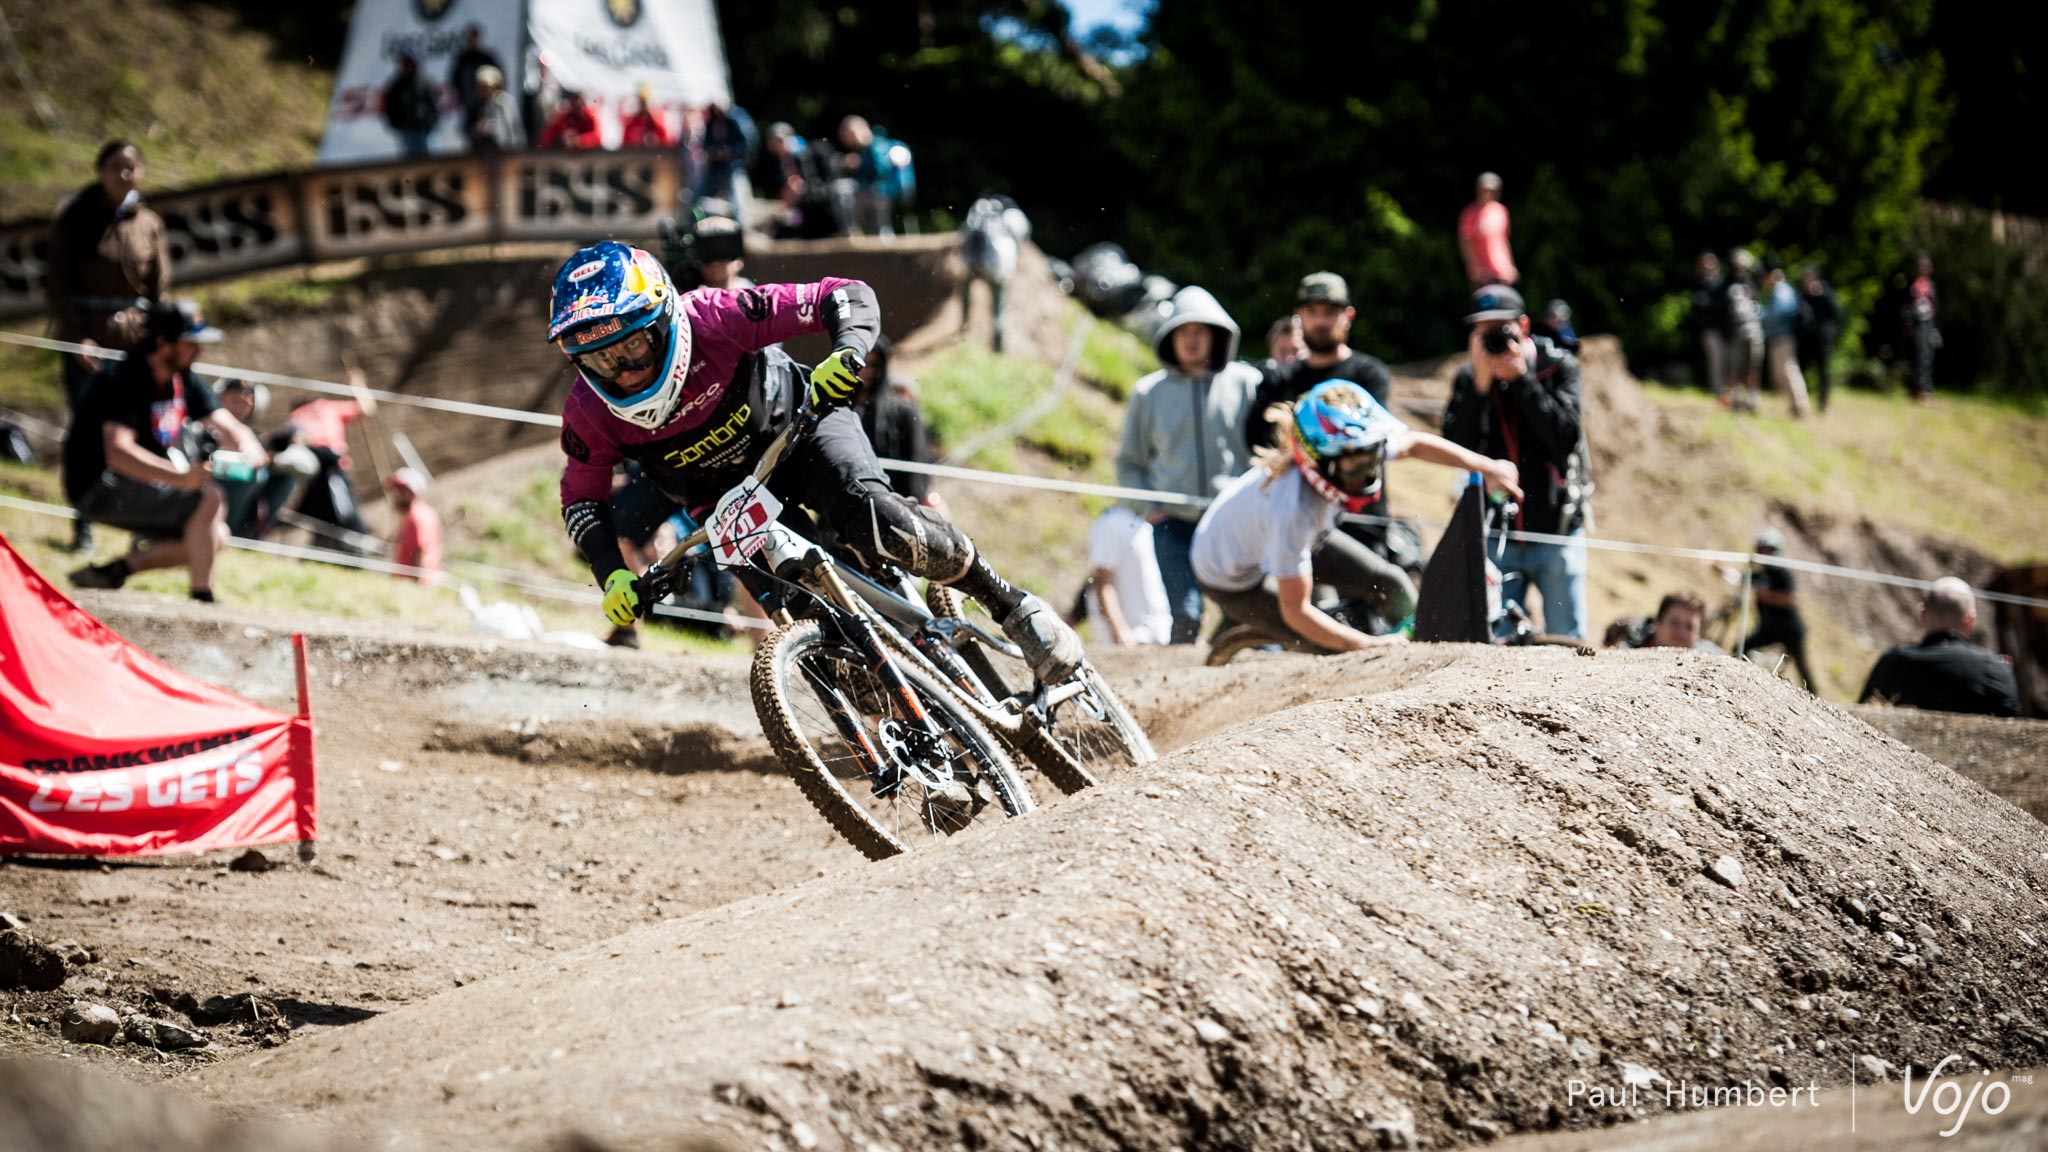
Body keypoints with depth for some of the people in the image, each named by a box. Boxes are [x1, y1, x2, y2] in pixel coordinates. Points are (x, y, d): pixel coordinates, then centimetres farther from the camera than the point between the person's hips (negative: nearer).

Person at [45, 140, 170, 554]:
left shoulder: (149, 224, 8)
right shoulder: (72, 217, 2)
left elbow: (160, 289, 9)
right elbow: (59, 282, -1)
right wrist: (75, 337, -11)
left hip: (134, 338, 2)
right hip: (84, 339, -2)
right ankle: (83, 530, 3)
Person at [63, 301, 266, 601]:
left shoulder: (185, 381, 5)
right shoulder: (125, 380, -22)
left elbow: (228, 426, 3)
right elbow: (118, 452, -35)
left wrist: (248, 448, -23)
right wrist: (180, 477, -46)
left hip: (134, 485, 9)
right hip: (100, 487, -9)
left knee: (216, 539, 2)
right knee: (209, 500, -23)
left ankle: (110, 572, 4)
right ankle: (202, 600, -22)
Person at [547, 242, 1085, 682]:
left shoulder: (712, 318, -31)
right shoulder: (590, 413, -22)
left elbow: (849, 298, -26)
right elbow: (582, 497, -3)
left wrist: (847, 353, -47)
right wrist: (612, 575, -19)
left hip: (798, 426, -3)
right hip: (726, 499, 3)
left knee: (879, 526, -32)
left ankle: (1014, 607, -14)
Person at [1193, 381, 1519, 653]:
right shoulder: (1294, 509, -45)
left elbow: (1414, 444, -2)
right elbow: (1295, 610, -36)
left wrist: (1486, 466, -6)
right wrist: (1367, 644, -39)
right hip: (1234, 577, -7)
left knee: (1389, 584, 1)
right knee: (1338, 651, -17)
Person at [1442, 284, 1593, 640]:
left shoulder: (1558, 367, -2)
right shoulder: (1468, 381, 4)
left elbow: (1565, 437, -17)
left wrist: (1519, 378, -17)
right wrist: (1481, 383, -17)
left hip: (1556, 531, -2)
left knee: (1566, 643, -2)